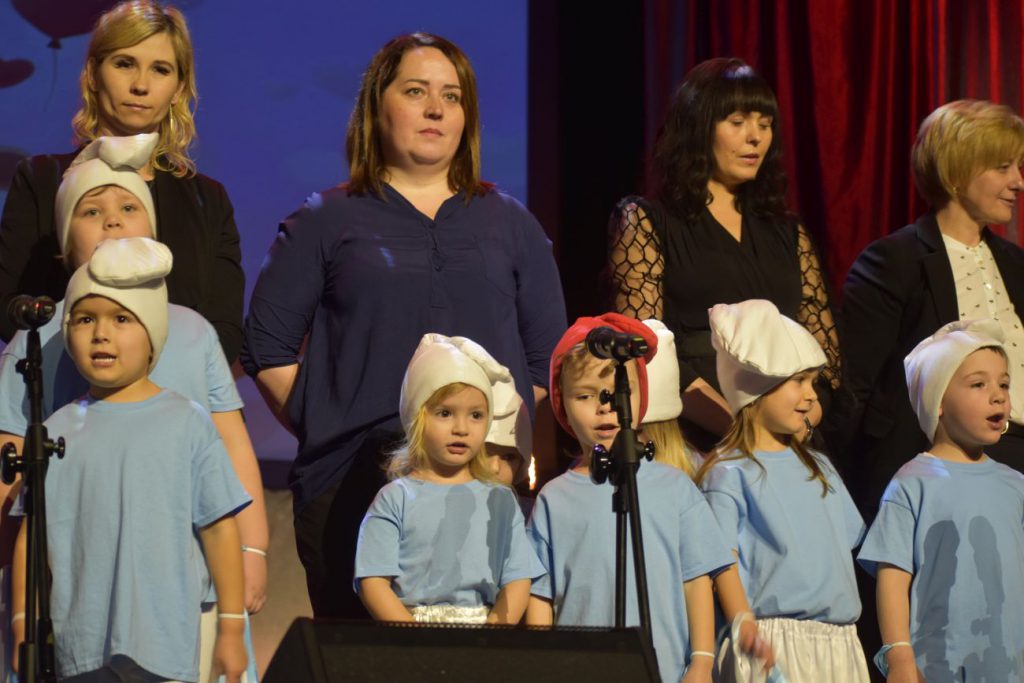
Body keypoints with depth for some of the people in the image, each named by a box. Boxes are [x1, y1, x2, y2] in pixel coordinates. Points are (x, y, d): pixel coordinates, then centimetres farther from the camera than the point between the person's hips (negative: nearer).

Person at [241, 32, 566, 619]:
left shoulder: (510, 224, 17)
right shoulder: (326, 223, 10)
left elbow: (547, 356, 15)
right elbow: (269, 347, 7)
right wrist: (323, 429, -2)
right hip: (352, 485, -2)